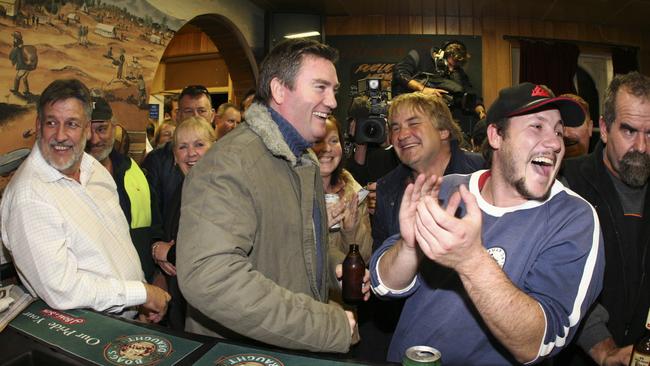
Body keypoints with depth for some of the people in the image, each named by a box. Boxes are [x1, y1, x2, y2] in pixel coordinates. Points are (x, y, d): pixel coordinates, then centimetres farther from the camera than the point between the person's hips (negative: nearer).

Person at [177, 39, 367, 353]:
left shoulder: (307, 160, 8)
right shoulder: (230, 163, -24)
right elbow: (207, 275, -35)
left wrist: (337, 271, 1)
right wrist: (329, 326, -32)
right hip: (235, 351, -7)